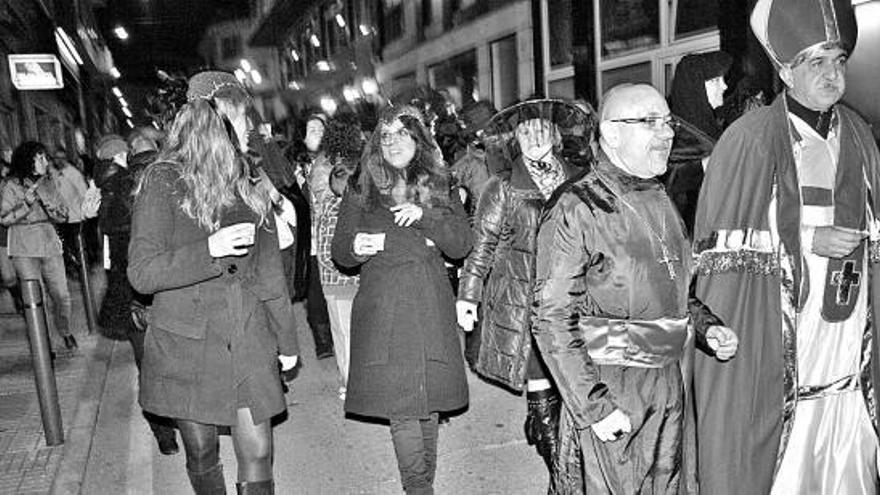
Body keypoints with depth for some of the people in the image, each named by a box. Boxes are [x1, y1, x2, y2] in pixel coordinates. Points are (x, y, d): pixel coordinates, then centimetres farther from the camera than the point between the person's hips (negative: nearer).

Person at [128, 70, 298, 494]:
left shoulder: (248, 186, 9)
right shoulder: (163, 181, -6)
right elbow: (142, 273, -10)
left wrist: (286, 338, 15)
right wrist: (209, 249, -23)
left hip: (248, 341, 3)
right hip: (186, 345, -3)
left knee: (258, 457, 2)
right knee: (201, 457, 11)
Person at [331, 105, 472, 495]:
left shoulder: (439, 187, 8)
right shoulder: (360, 190, 6)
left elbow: (462, 246, 0)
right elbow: (339, 252, 7)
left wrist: (424, 215, -14)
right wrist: (356, 248, -16)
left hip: (431, 309, 1)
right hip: (382, 311, -1)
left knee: (428, 402, 5)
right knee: (400, 407, -6)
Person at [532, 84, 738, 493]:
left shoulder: (660, 200, 9)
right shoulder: (576, 209, -16)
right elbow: (552, 322, -18)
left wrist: (706, 326, 4)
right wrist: (594, 407, -20)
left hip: (669, 385, 7)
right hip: (608, 390, -7)